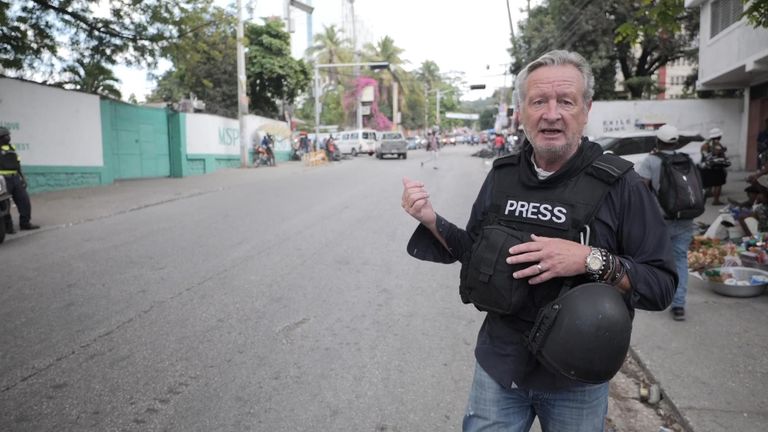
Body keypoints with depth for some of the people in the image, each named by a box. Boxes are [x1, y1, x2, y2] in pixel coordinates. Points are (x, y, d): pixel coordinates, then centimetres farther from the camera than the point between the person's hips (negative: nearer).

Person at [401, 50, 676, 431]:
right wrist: (432, 221, -7)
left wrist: (592, 260, -28)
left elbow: (662, 285, -12)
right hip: (498, 363, 3)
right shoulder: (502, 174, -1)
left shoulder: (619, 184, -13)